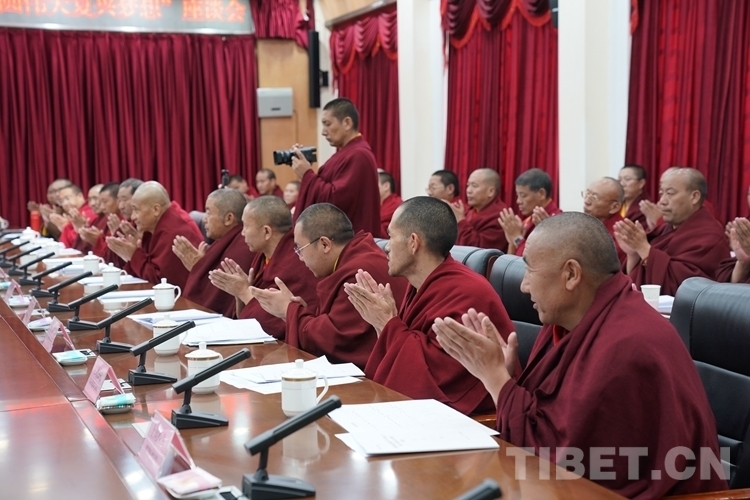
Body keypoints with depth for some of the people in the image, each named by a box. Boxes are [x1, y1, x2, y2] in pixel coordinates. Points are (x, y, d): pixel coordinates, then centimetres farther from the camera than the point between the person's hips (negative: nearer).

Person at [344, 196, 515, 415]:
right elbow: (408, 362, 11)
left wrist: (387, 323, -17)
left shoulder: (466, 295, -22)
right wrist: (381, 322, -5)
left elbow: (431, 377, -27)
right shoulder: (424, 285, 7)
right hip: (427, 407, 8)